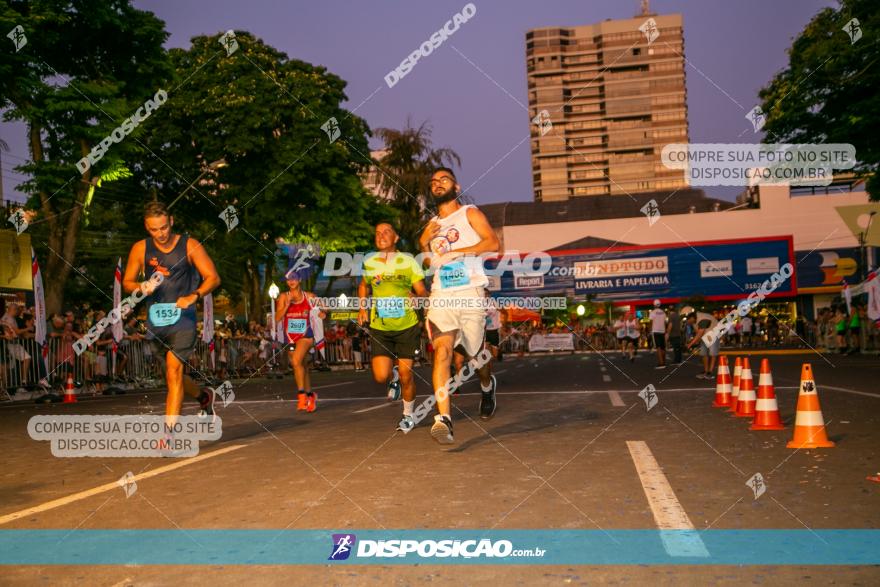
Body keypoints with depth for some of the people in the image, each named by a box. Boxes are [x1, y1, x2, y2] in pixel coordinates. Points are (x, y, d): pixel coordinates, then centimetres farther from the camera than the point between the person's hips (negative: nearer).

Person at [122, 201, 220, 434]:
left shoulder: (189, 245, -2)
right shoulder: (140, 249, 5)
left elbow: (213, 277, -3)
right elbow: (127, 282, 11)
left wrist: (193, 296, -20)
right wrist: (142, 287, -12)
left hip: (182, 317, -4)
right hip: (155, 319, 4)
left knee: (174, 370, -15)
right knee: (172, 373, 13)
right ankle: (204, 396, 42)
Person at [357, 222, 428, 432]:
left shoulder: (408, 261, -5)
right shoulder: (369, 262, 4)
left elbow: (422, 291, -8)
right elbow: (363, 285, 23)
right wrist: (362, 307, 10)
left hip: (407, 326, -2)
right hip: (379, 328, 2)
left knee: (406, 374, 0)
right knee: (381, 376, -8)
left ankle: (408, 414, 26)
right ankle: (393, 377, 31)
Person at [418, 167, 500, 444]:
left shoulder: (469, 213, 7)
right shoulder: (431, 225, 21)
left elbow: (493, 243, -8)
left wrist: (456, 251, -15)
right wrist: (424, 243, 9)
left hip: (470, 292, -3)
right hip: (441, 295, 3)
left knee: (475, 352, 8)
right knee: (442, 350, -17)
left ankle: (488, 386, 43)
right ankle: (443, 419, -24)